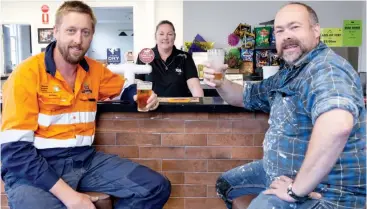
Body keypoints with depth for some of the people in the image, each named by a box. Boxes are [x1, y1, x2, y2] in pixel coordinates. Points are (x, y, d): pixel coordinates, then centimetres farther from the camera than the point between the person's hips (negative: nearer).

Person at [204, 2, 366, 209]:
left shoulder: (325, 68, -23)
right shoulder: (288, 73, 8)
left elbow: (337, 124, -43)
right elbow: (247, 96, 22)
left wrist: (296, 190, -34)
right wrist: (220, 83, 0)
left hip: (322, 192, -9)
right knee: (225, 184, 19)